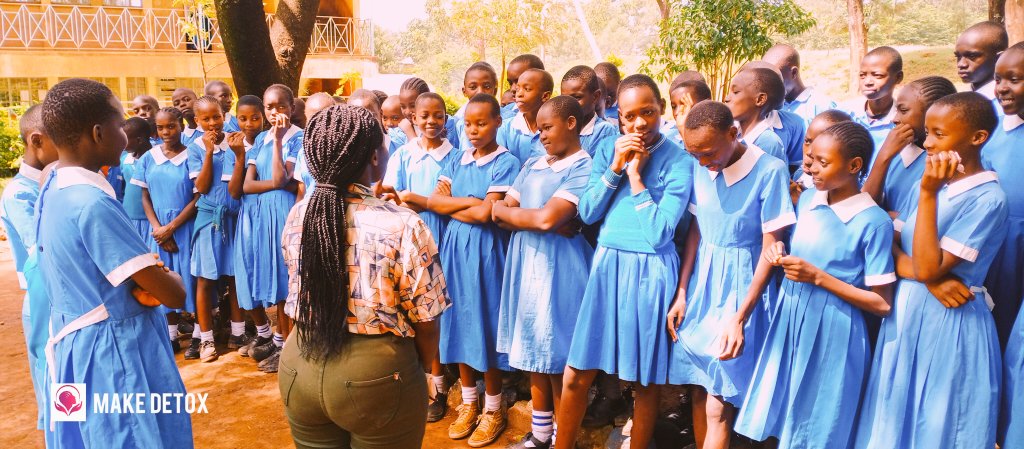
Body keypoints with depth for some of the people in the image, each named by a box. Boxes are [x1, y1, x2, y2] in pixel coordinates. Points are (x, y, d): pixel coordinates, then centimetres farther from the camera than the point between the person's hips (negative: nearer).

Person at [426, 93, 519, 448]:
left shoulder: (506, 162, -9)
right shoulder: (456, 160, 9)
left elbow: (485, 213, -18)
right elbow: (433, 202, -2)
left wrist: (452, 202, -4)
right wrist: (470, 200, -13)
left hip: (486, 250, -5)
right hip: (455, 247, 6)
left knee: (487, 326, 4)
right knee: (460, 324, 12)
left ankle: (493, 409, 20)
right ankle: (468, 403, 28)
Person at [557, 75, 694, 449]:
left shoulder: (679, 161, -8)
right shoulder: (608, 149, 5)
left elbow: (659, 233, -15)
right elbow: (587, 213, -1)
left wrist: (635, 173, -13)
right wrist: (615, 167, -11)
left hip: (650, 271, -3)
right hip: (607, 264, 3)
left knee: (646, 380, 11)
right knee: (577, 374, 7)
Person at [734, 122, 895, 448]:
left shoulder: (874, 222, -15)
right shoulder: (807, 199, 3)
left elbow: (882, 304, -13)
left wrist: (818, 277, -19)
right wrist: (781, 252, -4)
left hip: (832, 332, -5)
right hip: (790, 318, 6)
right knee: (784, 420, 16)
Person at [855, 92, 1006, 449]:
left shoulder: (986, 198, -15)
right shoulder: (934, 182, 7)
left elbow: (927, 268, -22)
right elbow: (891, 248, 3)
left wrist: (928, 193, -23)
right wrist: (930, 278, -17)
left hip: (948, 322, -7)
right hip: (906, 312, 7)